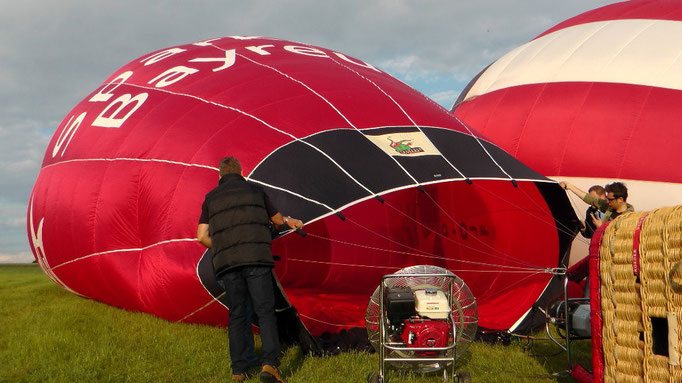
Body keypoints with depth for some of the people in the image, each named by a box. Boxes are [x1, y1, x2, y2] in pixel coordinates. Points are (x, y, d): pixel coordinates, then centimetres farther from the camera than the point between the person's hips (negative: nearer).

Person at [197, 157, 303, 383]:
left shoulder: (211, 198, 16)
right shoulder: (254, 190, 15)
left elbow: (202, 237, 8)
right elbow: (277, 220, 26)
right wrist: (288, 221, 50)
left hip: (226, 264, 2)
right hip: (256, 259, -2)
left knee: (236, 316, 9)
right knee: (265, 312, -2)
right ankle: (270, 364, -16)